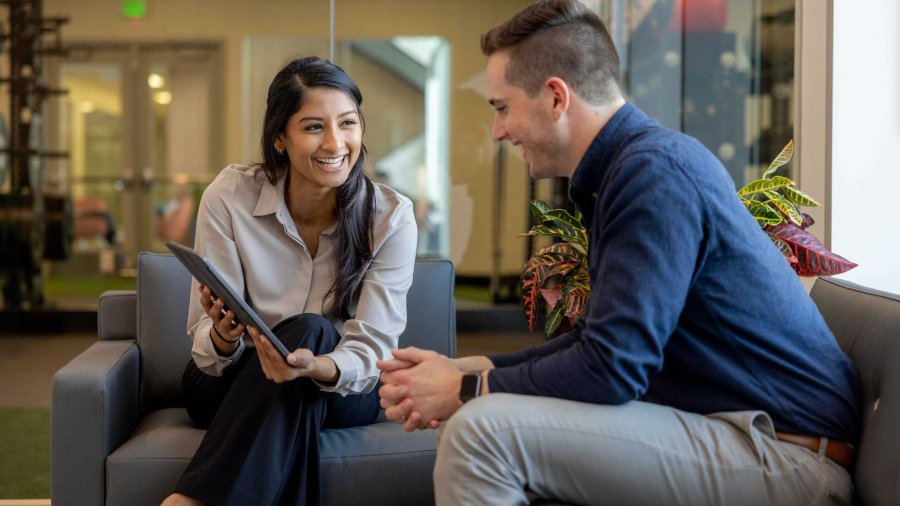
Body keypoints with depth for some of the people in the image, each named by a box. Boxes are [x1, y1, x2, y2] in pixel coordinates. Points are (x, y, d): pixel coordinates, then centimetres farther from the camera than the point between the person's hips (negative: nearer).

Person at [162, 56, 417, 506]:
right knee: (308, 329, -32)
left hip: (344, 390, 1)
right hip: (233, 386, -1)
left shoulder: (391, 216, -14)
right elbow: (207, 351, -12)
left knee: (308, 332, -33)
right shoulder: (229, 197, -13)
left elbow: (372, 352, -17)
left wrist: (317, 368, -40)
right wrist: (223, 337, -37)